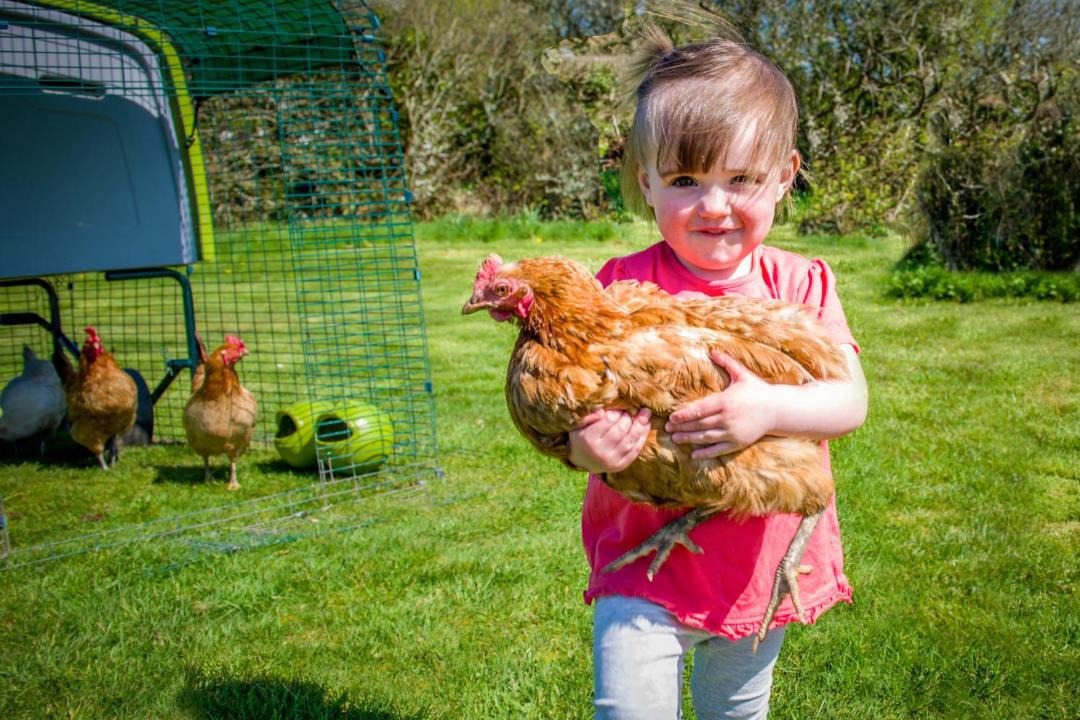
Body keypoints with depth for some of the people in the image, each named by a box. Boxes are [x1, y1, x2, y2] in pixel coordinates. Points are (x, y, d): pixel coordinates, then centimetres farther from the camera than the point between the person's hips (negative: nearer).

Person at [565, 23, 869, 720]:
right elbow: (578, 407, -13)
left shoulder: (803, 285, -5)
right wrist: (585, 446, -37)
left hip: (763, 567, 3)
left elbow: (852, 402, -14)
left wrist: (771, 409, -34)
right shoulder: (624, 288, -12)